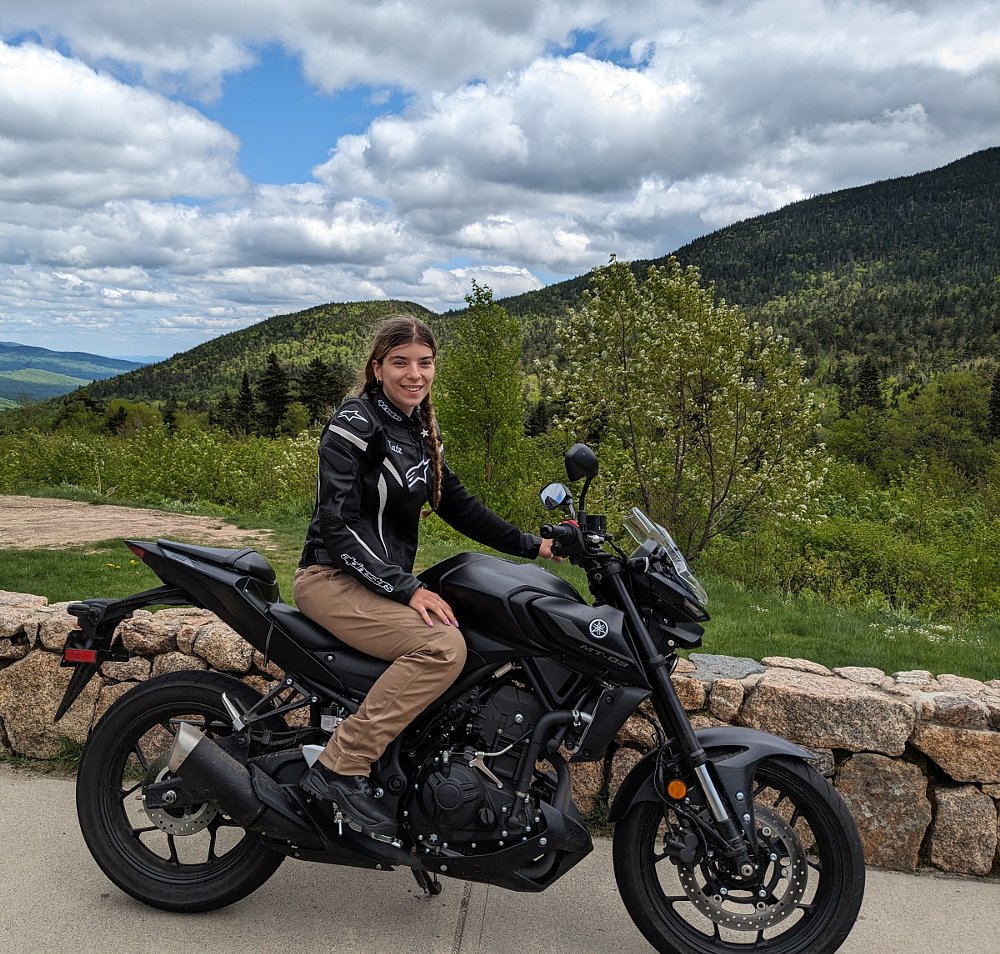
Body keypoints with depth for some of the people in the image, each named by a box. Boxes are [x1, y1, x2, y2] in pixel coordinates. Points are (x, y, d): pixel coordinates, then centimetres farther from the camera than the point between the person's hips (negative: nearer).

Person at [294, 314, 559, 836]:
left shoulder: (419, 430, 13)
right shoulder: (354, 422, -12)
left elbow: (457, 504, 17)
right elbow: (338, 523, -19)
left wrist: (531, 545, 8)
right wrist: (406, 589, -25)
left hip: (390, 581, 8)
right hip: (333, 579, -8)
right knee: (443, 646, -29)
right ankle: (340, 768, -20)